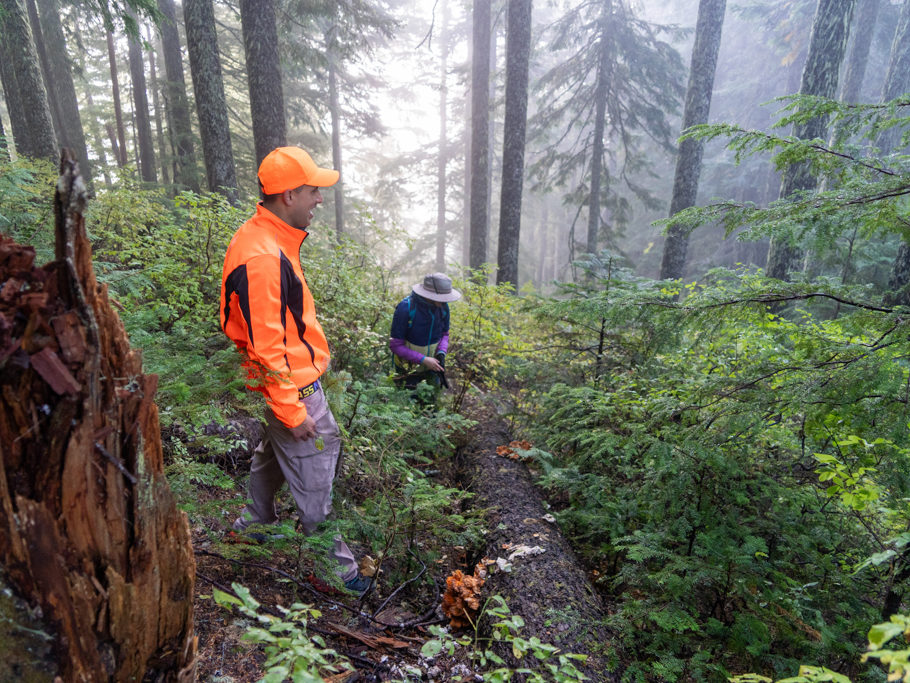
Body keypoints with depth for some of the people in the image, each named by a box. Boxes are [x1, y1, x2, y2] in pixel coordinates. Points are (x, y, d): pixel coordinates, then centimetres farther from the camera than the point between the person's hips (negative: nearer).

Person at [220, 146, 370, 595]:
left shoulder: (266, 239, 7)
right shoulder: (263, 258, -27)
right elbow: (266, 344, -26)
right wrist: (292, 409, -21)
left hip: (285, 378, 10)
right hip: (292, 387, -10)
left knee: (275, 453, 27)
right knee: (313, 477, 3)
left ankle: (254, 524, 49)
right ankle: (333, 565, 21)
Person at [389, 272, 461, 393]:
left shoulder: (443, 306, -11)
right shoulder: (406, 308, -26)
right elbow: (395, 345, -20)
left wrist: (441, 354, -15)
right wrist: (423, 359, -25)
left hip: (431, 365, 4)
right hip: (408, 368, -4)